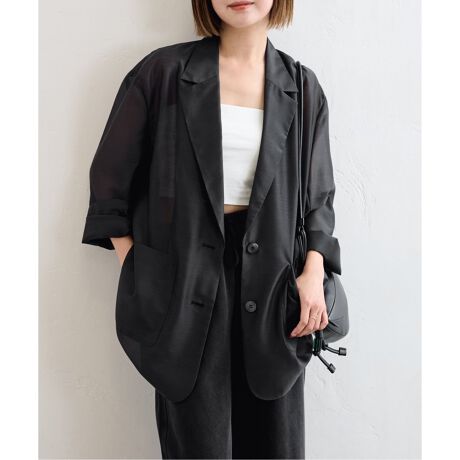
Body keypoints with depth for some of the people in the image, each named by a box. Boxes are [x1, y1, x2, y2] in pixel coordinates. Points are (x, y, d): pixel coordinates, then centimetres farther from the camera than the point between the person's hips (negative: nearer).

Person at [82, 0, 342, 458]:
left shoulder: (301, 88, 6)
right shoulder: (163, 72, -1)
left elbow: (318, 193, 10)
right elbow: (111, 177, 3)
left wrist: (314, 270, -5)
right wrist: (135, 272, -1)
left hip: (271, 275, 3)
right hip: (187, 272, -2)